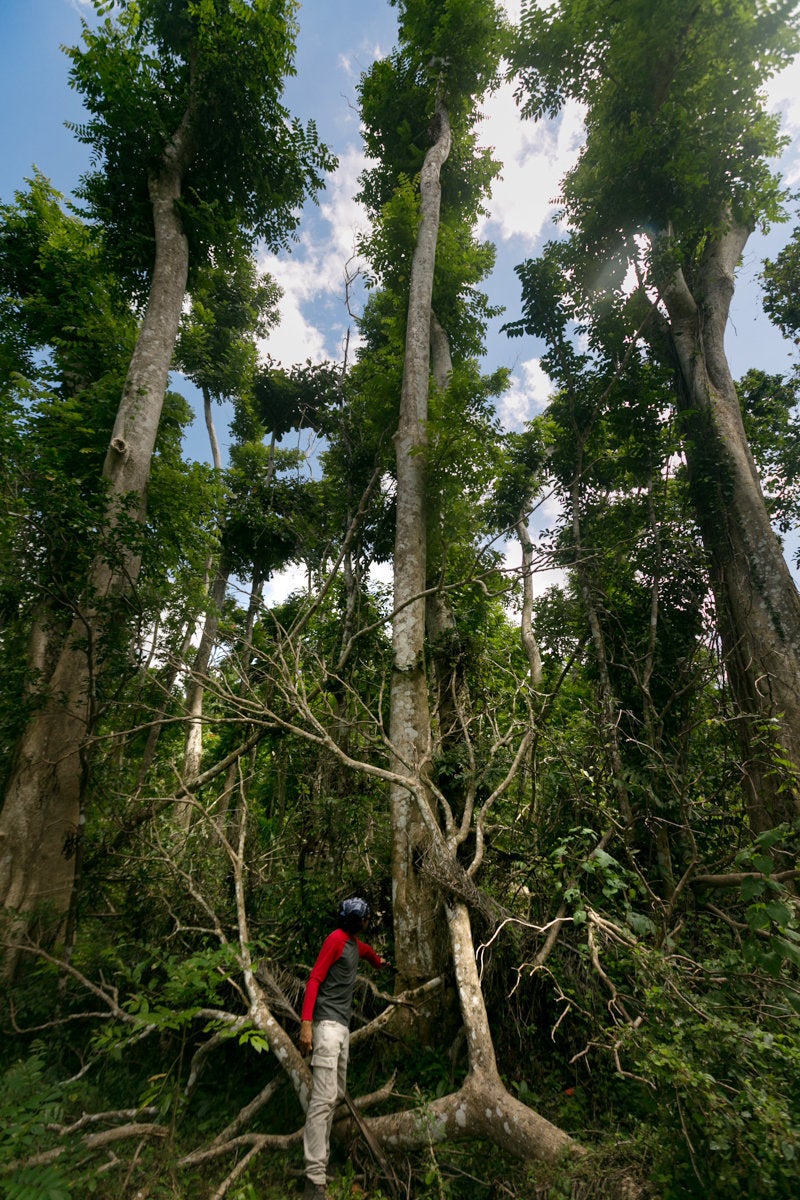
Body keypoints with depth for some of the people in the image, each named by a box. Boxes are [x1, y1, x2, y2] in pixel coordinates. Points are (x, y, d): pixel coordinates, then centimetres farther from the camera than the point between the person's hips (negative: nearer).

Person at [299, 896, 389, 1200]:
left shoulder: (355, 944, 18)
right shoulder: (336, 939, -10)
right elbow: (314, 980, -15)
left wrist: (379, 962, 62)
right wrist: (306, 1023, -22)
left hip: (343, 1026, 9)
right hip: (328, 1025, -9)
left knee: (336, 1095, 9)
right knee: (323, 1098, -13)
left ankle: (320, 1158, 16)